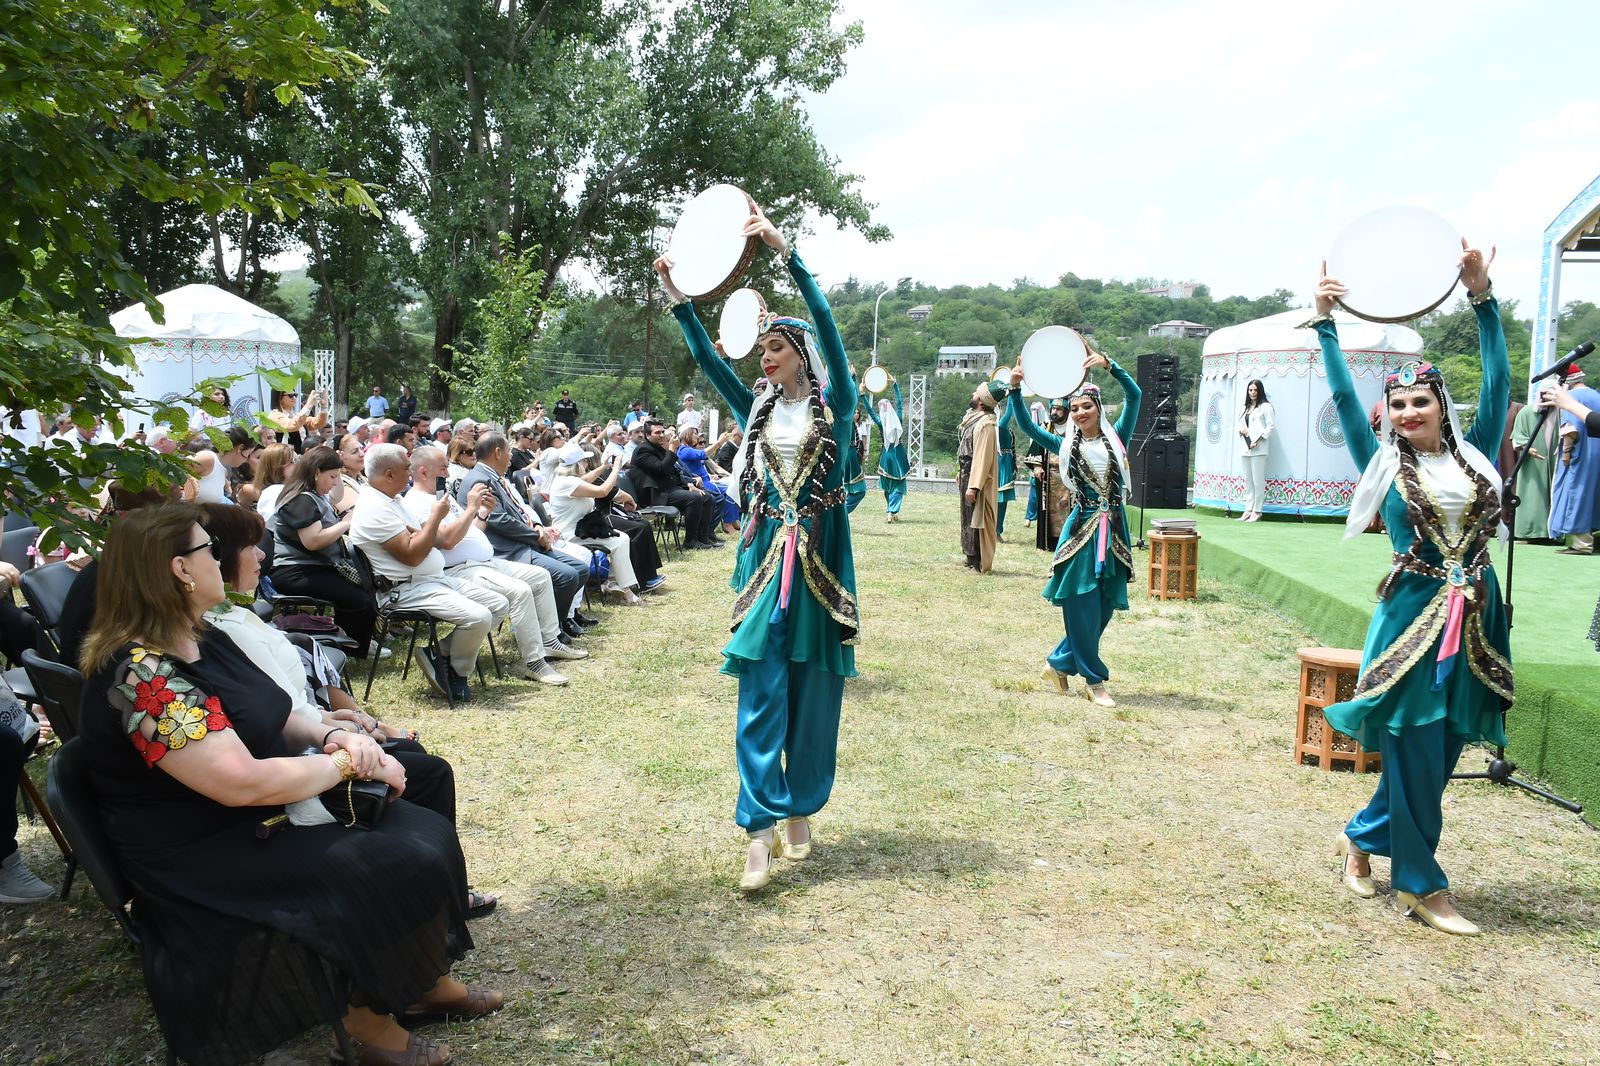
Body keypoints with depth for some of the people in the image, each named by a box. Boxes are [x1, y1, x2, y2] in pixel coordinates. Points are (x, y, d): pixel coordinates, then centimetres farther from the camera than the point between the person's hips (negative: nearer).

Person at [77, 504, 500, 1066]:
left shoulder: (203, 640, 4)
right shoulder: (140, 674, -26)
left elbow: (272, 720, 15)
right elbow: (242, 782, -31)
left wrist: (331, 736, -6)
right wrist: (348, 763, -18)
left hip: (273, 811, 9)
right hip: (210, 862, -9)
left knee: (426, 832, -1)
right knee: (400, 871, -19)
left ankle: (428, 979, 16)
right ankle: (368, 1016, 3)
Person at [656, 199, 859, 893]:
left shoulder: (835, 405, 0)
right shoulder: (756, 409, 12)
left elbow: (827, 325, -13)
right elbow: (705, 356, 7)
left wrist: (784, 251, -20)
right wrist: (676, 293, -3)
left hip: (820, 553, -2)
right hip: (765, 550, 3)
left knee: (814, 692, 6)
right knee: (759, 691, -5)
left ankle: (800, 811, 21)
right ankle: (761, 829, -5)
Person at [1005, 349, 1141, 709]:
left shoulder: (1116, 438, 5)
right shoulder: (1066, 446, 7)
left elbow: (1134, 395, -5)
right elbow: (1027, 427, 1)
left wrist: (1108, 364, -15)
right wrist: (1015, 389, -11)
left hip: (1113, 530, 2)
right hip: (1082, 528, -1)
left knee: (1104, 606, 5)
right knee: (1083, 607, -2)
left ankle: (1060, 663, 22)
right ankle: (1095, 681, 9)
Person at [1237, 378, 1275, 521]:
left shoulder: (1265, 406, 1)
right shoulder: (1245, 408, 21)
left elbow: (1269, 427, -5)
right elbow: (1240, 424, 26)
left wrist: (1258, 440, -15)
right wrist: (1241, 430, 2)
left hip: (1258, 449, -7)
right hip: (1245, 448, 7)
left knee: (1258, 480, -8)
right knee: (1248, 480, 8)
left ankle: (1257, 511, -6)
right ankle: (1248, 510, 11)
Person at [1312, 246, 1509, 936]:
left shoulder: (1476, 455, 8)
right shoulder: (1383, 465, 3)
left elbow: (1499, 379, 2)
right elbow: (1343, 397, 0)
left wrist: (1481, 296, -1)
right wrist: (1325, 322, -2)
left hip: (1476, 619, 3)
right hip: (1412, 616, -3)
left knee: (1438, 753, 10)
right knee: (1416, 754, -1)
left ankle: (1363, 837, 30)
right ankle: (1422, 887, 12)